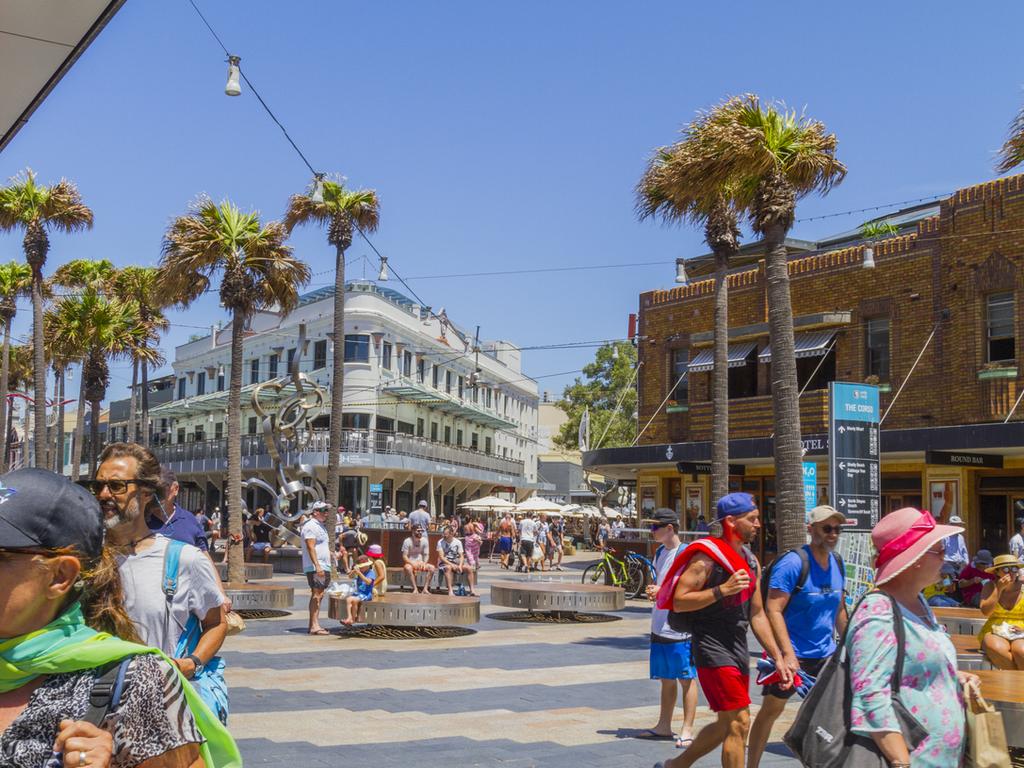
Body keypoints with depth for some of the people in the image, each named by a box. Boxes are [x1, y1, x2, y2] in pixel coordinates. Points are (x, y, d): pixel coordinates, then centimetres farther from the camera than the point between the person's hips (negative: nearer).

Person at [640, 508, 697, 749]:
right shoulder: (660, 553, 14)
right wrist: (653, 591, 4)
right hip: (660, 627, 8)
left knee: (686, 678, -1)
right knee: (666, 679, 14)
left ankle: (687, 730, 4)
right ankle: (664, 726, 22)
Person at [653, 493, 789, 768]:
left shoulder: (751, 561, 12)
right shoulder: (707, 557, -13)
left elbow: (757, 615, 17)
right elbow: (678, 601, -18)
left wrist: (778, 658, 13)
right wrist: (722, 590, -25)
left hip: (738, 650, 9)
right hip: (712, 649, -9)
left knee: (726, 724, 15)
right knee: (738, 723, -10)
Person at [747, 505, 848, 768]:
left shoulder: (837, 563, 6)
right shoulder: (793, 563, -16)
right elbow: (773, 610, -21)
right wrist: (788, 654, -27)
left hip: (826, 655, 6)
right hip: (792, 655, -6)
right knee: (771, 710, 5)